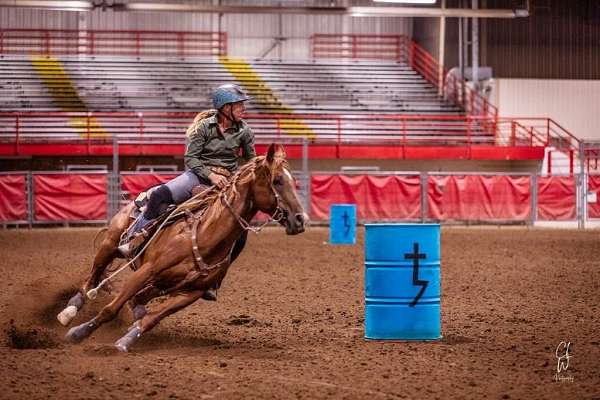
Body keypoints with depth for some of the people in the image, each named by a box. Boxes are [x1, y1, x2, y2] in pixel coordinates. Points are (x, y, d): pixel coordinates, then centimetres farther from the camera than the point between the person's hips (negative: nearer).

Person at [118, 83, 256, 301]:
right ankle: (135, 240, -22)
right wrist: (210, 175, -20)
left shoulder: (244, 131, 3)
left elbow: (250, 160, 17)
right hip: (199, 174, -2)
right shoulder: (204, 127, -5)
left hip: (227, 182, 2)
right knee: (161, 194, -29)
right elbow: (190, 158, -7)